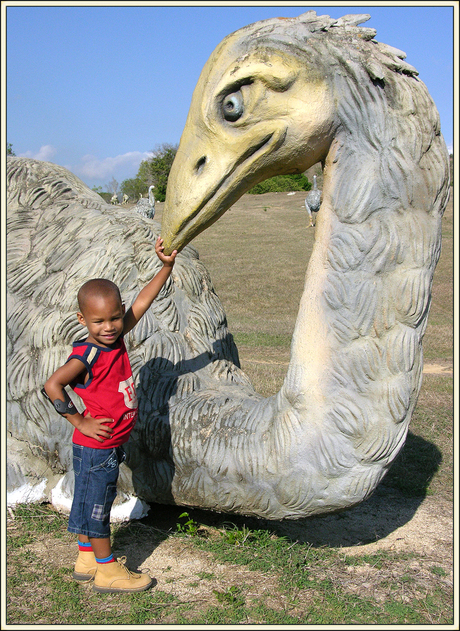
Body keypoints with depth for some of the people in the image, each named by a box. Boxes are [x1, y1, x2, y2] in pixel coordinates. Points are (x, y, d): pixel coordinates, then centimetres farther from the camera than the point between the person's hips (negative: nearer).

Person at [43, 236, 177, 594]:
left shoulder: (117, 339, -1)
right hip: (95, 448, -8)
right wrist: (80, 422, -21)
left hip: (110, 446, 8)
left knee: (90, 503, 20)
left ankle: (86, 560, 35)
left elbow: (143, 302, 2)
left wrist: (167, 266, -2)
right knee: (96, 505, 7)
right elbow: (52, 386, -29)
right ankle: (107, 571, 20)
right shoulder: (87, 355, -22)